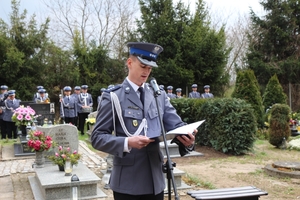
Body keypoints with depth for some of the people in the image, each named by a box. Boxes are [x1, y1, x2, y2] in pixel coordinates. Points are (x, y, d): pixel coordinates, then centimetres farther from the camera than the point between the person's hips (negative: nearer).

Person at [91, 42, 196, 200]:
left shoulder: (160, 95, 9)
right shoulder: (113, 97, -5)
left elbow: (176, 125, 4)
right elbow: (97, 137, -9)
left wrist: (186, 136, -19)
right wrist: (127, 142, -25)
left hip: (155, 179, 4)